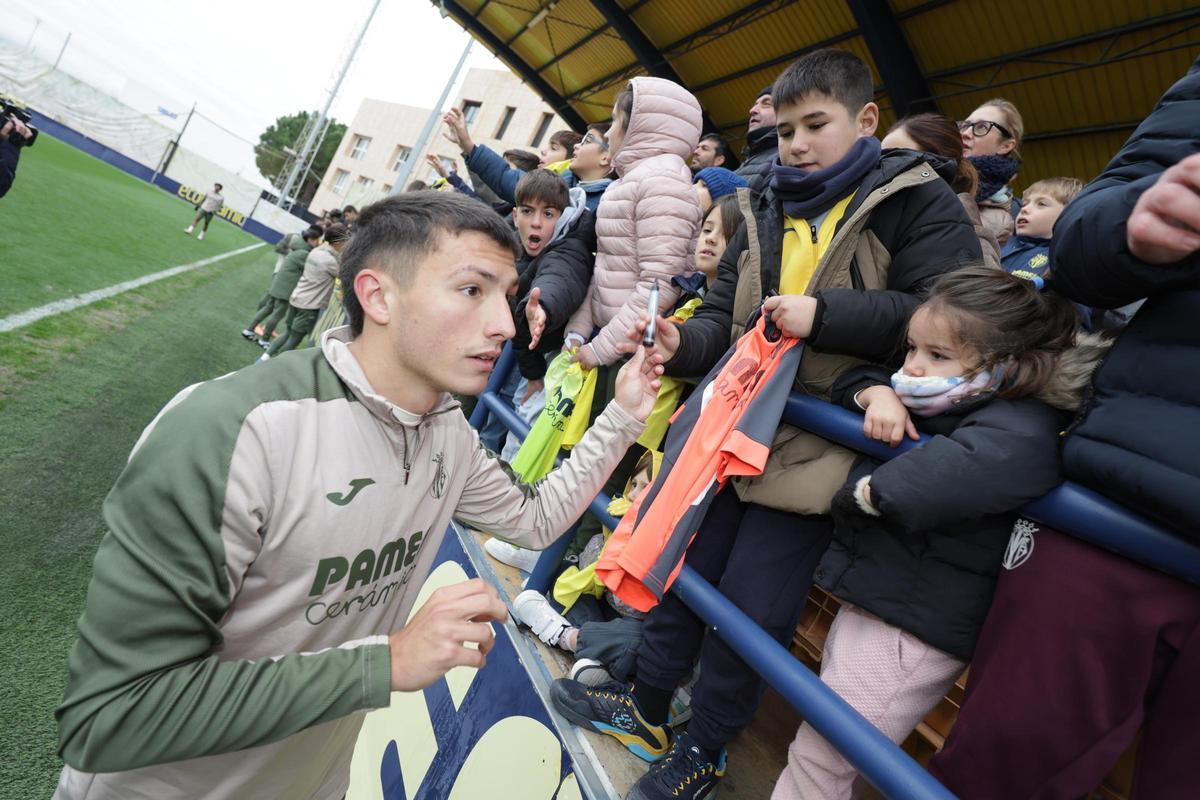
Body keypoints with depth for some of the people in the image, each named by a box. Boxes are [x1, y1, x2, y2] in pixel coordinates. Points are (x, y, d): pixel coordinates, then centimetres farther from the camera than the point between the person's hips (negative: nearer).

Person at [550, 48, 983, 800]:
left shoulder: (918, 202, -1)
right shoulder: (767, 215, 15)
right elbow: (724, 318, 10)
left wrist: (823, 315, -21)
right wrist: (683, 342, -12)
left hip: (817, 449, -5)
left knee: (750, 609, 2)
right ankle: (648, 708, 39)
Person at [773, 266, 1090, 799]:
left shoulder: (1021, 428, -21)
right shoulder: (932, 404, 8)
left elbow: (963, 469, -41)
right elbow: (853, 377, 17)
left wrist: (869, 491, -24)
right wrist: (876, 393, -6)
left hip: (910, 632, -9)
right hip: (869, 600, 9)